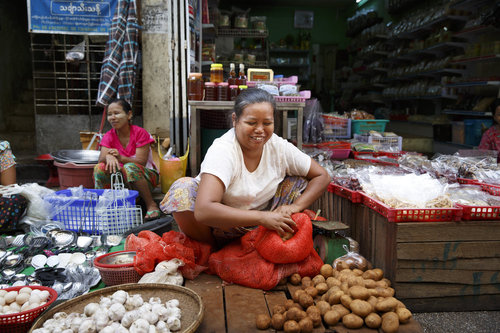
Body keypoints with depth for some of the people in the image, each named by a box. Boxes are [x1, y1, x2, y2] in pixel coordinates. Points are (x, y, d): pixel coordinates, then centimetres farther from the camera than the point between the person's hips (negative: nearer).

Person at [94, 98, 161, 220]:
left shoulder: (140, 133, -12)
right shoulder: (109, 136, 0)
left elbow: (141, 162, -20)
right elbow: (101, 159, -14)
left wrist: (120, 158, -37)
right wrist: (108, 156, -39)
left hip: (145, 176, -3)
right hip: (121, 179, 3)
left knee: (130, 167, -36)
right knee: (100, 168, -23)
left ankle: (151, 205, -25)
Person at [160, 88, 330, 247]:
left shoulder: (280, 147, -11)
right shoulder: (222, 151, -26)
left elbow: (322, 176, -2)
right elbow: (203, 211, -40)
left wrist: (296, 206, -20)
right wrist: (263, 218, -39)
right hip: (220, 225, -3)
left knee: (299, 181, -9)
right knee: (183, 189, -29)